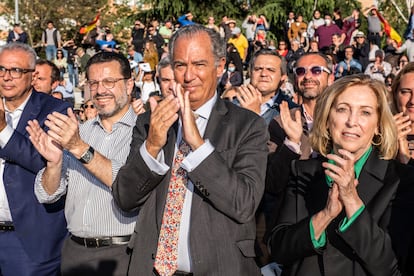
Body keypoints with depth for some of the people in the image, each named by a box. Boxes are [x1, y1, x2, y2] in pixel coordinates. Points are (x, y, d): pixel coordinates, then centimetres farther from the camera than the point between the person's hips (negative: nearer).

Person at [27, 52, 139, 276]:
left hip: (122, 254, -5)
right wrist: (54, 162, -13)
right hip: (75, 251, 5)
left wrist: (80, 148, -24)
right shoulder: (77, 131, 8)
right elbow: (47, 196, 6)